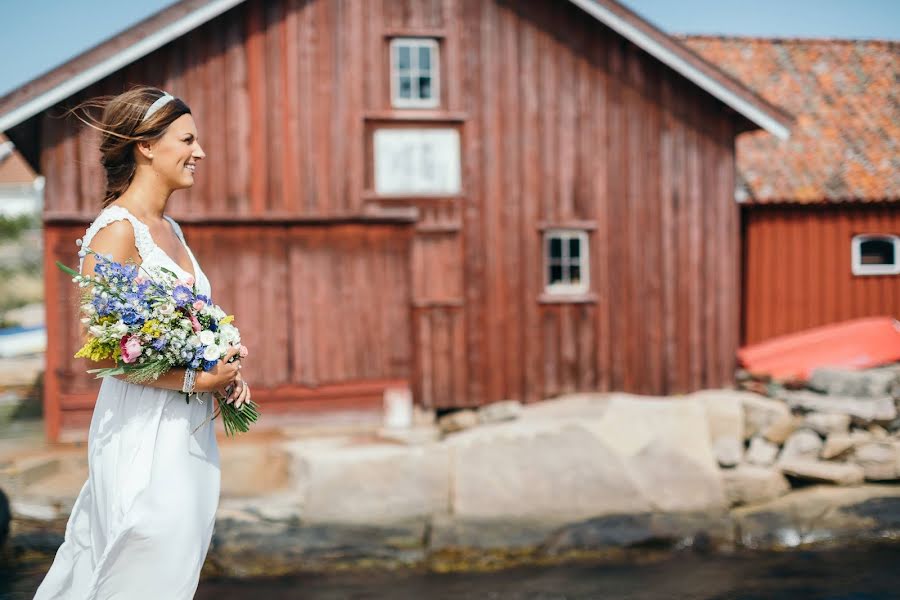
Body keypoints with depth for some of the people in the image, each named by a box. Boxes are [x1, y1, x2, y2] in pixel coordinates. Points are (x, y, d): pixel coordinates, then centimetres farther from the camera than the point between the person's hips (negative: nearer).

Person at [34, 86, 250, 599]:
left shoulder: (170, 229, 14)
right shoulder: (116, 231, -13)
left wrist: (225, 373, 5)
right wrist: (193, 380, -19)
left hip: (190, 431, 9)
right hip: (143, 432, -9)